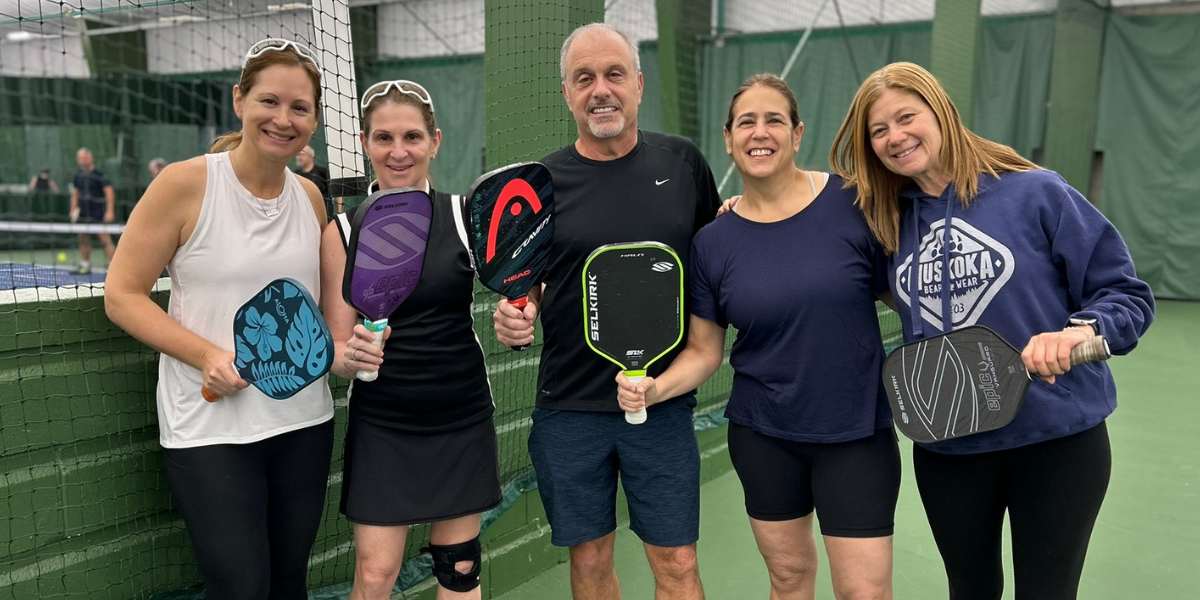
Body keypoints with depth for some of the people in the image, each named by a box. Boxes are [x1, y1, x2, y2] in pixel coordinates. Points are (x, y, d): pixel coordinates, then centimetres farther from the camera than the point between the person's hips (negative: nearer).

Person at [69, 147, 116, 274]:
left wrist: (110, 211, -18)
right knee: (83, 240, 11)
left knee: (105, 240, -12)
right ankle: (85, 266, 20)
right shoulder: (78, 175, 11)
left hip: (98, 214, -7)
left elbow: (109, 192, -12)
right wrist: (73, 209, 13)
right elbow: (75, 193, 21)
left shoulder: (99, 174, -8)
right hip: (83, 214, 7)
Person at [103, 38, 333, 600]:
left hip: (304, 420, 5)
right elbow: (121, 295, -7)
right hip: (210, 427, -5)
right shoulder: (185, 183, -9)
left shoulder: (310, 196, 6)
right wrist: (206, 355, -19)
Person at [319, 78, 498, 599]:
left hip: (462, 420, 1)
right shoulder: (343, 233, -4)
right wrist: (350, 354, -25)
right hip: (381, 425, -1)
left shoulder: (465, 215, -5)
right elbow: (335, 347, -2)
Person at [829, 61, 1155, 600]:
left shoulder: (1035, 193, -9)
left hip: (1057, 439, -3)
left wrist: (1078, 332, -27)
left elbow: (1126, 293, -7)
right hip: (945, 447, 4)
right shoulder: (888, 221, 2)